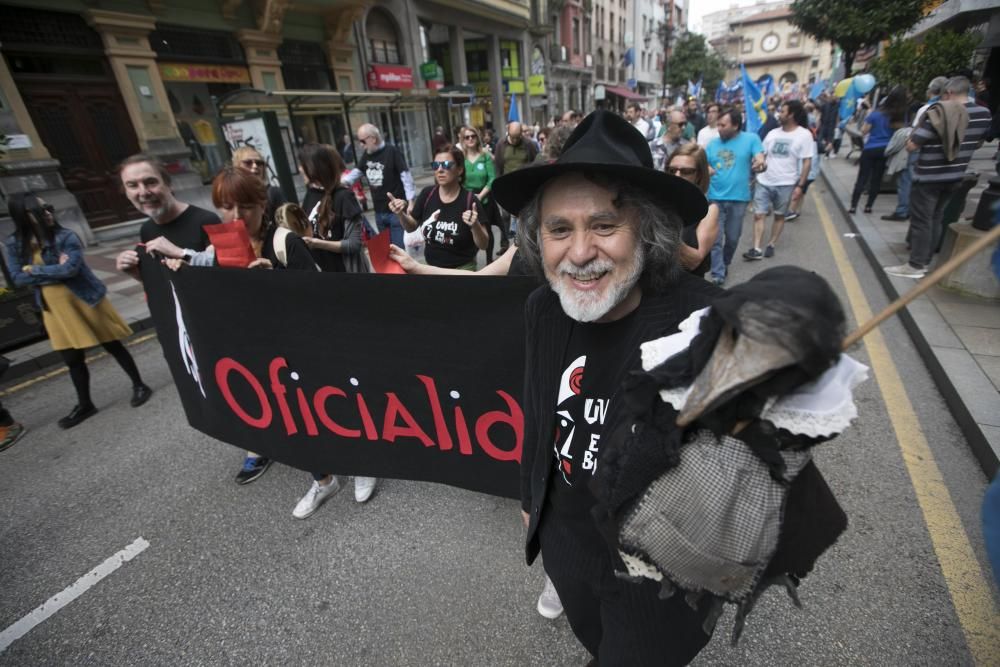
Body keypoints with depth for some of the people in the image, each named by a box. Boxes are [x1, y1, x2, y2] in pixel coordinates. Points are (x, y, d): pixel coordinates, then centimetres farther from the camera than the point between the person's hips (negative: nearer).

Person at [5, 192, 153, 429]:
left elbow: (71, 268, -23)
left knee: (113, 346, 5)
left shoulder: (66, 236, -11)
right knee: (72, 359, 13)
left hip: (85, 301, -4)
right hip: (55, 310, 4)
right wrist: (56, 271, -14)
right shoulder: (15, 244, 1)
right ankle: (84, 405, 27)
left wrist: (36, 270, -11)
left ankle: (139, 386, 21)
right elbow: (18, 279, -5)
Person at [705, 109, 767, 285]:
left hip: (738, 198, -1)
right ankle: (717, 274, 2)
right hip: (715, 197, 1)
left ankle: (724, 264, 36)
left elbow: (760, 160, -11)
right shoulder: (713, 143, 7)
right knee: (715, 238, -3)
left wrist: (761, 164, -33)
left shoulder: (751, 139, -2)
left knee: (732, 237, 12)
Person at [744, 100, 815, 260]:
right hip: (764, 182, 3)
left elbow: (807, 162, -5)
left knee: (779, 216, 10)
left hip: (786, 184, -3)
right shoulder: (773, 133, 7)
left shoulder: (804, 135, -4)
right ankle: (756, 249, -5)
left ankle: (771, 245, 21)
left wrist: (800, 185, -10)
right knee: (758, 215, -5)